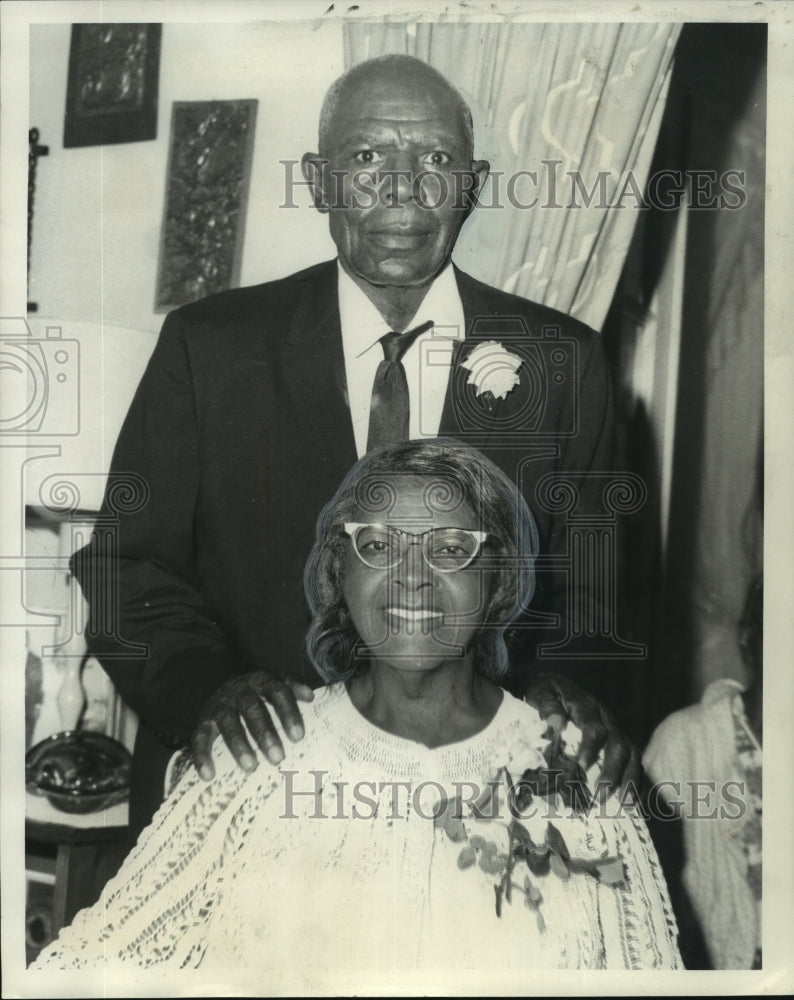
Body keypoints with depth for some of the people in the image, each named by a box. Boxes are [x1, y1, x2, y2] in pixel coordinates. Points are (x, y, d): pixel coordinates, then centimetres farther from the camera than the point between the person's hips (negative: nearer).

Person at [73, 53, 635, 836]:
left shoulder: (561, 361, 3)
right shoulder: (208, 345, 0)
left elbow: (587, 579, 10)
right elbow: (130, 563, 1)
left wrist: (573, 693, -9)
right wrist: (204, 682, -17)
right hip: (247, 781, -1)